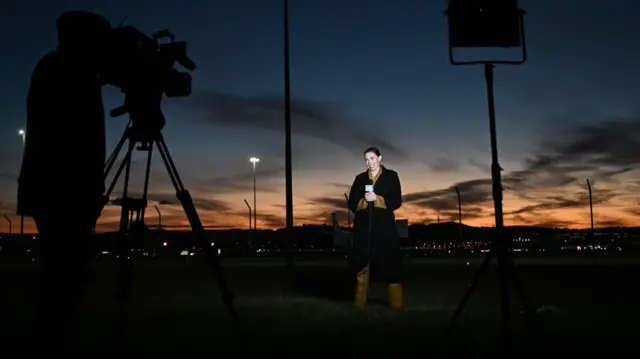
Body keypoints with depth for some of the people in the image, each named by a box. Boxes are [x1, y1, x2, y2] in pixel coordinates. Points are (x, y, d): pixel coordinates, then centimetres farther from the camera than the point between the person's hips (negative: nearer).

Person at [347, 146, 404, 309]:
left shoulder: (391, 176, 6)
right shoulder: (360, 178, 12)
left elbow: (396, 201, -2)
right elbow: (352, 204, 7)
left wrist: (377, 199, -14)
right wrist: (364, 201, -12)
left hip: (384, 226, -2)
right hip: (363, 227, 2)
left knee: (390, 264, -4)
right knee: (362, 264, 2)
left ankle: (396, 304, 1)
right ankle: (360, 303, 6)